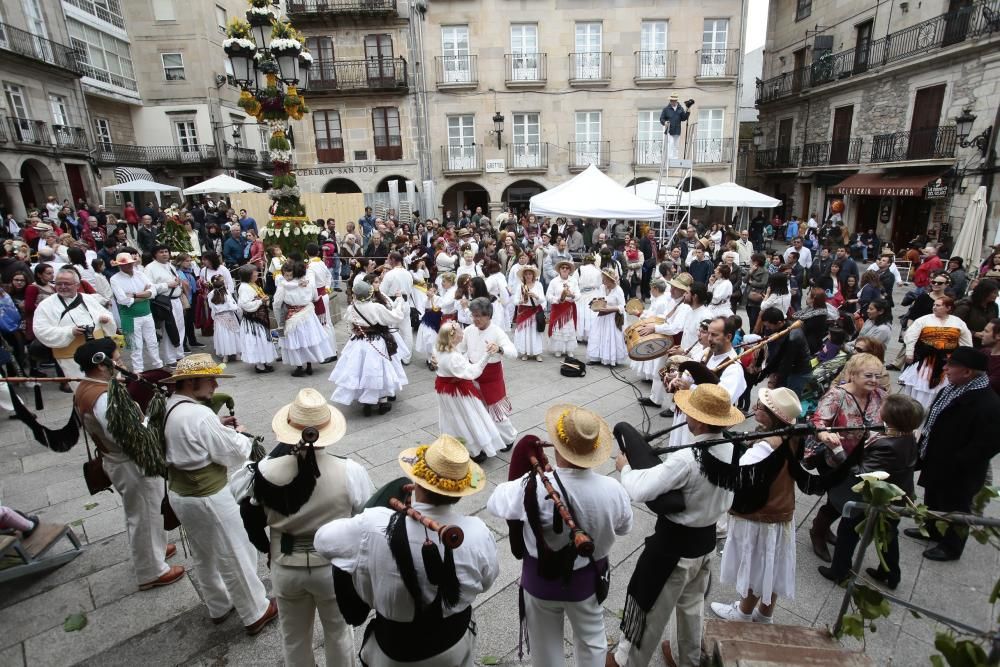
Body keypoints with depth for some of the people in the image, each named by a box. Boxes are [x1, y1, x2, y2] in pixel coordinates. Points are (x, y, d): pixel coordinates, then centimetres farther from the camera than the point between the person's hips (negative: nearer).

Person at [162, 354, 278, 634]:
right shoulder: (199, 415, -29)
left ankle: (219, 607, 46)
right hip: (208, 499, -9)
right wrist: (239, 435, -3)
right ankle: (256, 613, 27)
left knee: (204, 556, 26)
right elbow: (234, 455, -22)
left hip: (179, 493, 9)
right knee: (236, 557, 10)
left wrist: (219, 428, 4)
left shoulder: (166, 407, -2)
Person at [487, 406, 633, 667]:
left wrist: (519, 475, -2)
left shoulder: (534, 488, -34)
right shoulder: (611, 489, -25)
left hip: (541, 579, -1)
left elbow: (494, 503, -15)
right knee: (591, 641, 30)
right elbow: (624, 527, -4)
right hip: (588, 579, 2)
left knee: (545, 644, 26)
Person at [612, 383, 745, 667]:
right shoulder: (731, 451, -8)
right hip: (707, 539, 7)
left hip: (674, 545, -7)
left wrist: (625, 467, -15)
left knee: (649, 606, 15)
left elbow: (639, 491, -33)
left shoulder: (686, 459, -34)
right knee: (692, 603, 29)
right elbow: (725, 500, 7)